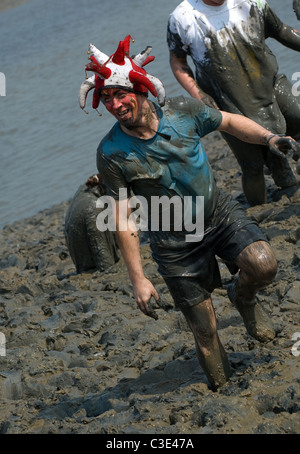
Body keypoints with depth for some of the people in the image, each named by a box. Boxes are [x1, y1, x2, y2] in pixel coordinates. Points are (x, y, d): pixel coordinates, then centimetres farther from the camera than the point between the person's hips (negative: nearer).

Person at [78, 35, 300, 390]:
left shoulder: (183, 111, -14)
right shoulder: (111, 153, -18)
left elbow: (230, 122, 6)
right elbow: (123, 220, -12)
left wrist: (268, 138, -11)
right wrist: (138, 278, -11)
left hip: (219, 213, 2)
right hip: (174, 242, -2)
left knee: (262, 265, -24)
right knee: (205, 332, 1)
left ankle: (244, 298, 12)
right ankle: (221, 387, 31)